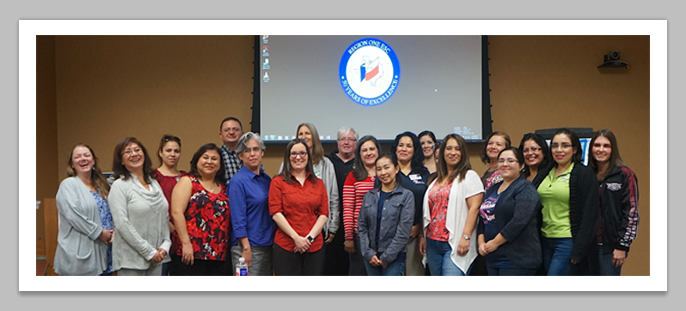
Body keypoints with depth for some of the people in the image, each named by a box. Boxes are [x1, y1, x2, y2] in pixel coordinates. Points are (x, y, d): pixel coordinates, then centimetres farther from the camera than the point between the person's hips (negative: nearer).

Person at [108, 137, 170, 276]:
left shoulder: (155, 184, 13)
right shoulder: (119, 186, -5)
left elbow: (165, 218, 14)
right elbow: (122, 224, -13)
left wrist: (165, 246, -1)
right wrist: (149, 252, -13)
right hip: (131, 261, -5)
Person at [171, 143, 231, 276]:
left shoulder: (223, 188, 18)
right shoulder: (187, 182, 2)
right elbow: (176, 212, -9)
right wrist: (186, 243, -16)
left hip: (219, 255, 6)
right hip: (193, 254, -5)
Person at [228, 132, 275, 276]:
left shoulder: (267, 179, 11)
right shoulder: (238, 182, -10)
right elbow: (238, 219, -14)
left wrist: (274, 243, 11)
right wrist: (246, 248, -18)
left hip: (268, 245, 7)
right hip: (248, 247, -7)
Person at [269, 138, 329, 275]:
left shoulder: (318, 183, 13)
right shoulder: (278, 182, 4)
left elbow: (324, 213, 7)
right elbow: (276, 213, -4)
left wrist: (310, 237, -6)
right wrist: (296, 237, -10)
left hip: (314, 247, 3)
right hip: (285, 247, -3)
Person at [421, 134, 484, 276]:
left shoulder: (469, 176, -3)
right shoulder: (436, 180, 18)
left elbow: (474, 208, -11)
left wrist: (465, 237, -18)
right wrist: (424, 238, 17)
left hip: (455, 245, -7)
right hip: (433, 243, 7)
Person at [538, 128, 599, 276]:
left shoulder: (584, 174, -6)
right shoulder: (546, 173, 13)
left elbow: (589, 215, -11)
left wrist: (578, 251, -16)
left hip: (568, 242, -7)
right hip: (545, 241, 7)